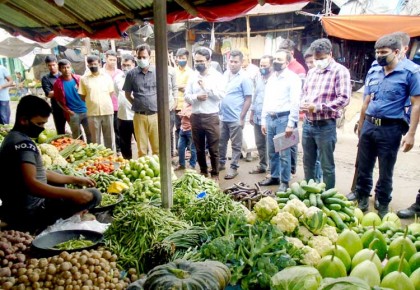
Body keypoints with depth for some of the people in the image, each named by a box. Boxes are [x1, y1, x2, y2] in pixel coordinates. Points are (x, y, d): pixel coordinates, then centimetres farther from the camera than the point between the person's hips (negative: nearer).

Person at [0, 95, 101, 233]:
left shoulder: (14, 138, 11)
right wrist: (73, 194, -33)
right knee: (93, 195, -15)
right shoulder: (24, 144, -20)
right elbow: (31, 184, -33)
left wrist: (75, 179, 15)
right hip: (28, 214, -10)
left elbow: (39, 173, 17)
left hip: (14, 210, 10)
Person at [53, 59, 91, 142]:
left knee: (90, 133, 9)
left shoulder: (78, 78, 0)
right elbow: (58, 100, 0)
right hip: (72, 113, -2)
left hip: (85, 110, 2)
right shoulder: (58, 83, -4)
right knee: (76, 136, 9)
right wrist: (68, 111, -9)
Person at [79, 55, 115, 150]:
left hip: (107, 111, 1)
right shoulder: (84, 79, 2)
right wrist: (92, 102, 0)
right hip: (93, 113, -1)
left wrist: (104, 102, 4)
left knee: (109, 137, 9)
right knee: (95, 139, 7)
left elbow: (111, 94, 11)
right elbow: (83, 97, 7)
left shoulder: (107, 77, 5)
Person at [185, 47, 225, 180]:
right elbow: (187, 96, 4)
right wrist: (196, 97, -15)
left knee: (213, 149, 3)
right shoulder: (192, 76, 7)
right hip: (196, 117, 4)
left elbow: (221, 95, -11)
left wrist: (206, 87, -16)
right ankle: (203, 171, 29)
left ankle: (215, 174, 16)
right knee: (199, 149, 13)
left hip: (211, 117, -3)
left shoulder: (217, 76, -2)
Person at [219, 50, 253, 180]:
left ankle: (234, 167, 17)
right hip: (222, 116, 6)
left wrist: (242, 117, -14)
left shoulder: (244, 78, -10)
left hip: (235, 118, -6)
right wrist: (218, 111, 10)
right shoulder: (225, 74, 8)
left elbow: (248, 99, -11)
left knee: (236, 145, 6)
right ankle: (221, 163, 33)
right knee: (221, 142, 17)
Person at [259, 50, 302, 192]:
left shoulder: (292, 78, -7)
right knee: (272, 152, 14)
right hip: (270, 118, 7)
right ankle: (274, 177, 27)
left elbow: (295, 102, -13)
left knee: (284, 153, 0)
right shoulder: (271, 78, 15)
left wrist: (291, 124, -17)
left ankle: (284, 181, 11)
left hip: (283, 118, -7)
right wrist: (263, 120, 14)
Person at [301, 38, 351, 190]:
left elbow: (344, 98, -16)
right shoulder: (312, 72, 14)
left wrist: (318, 107, -20)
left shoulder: (340, 71, -8)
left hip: (325, 126, -7)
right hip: (308, 123, 7)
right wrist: (303, 104, -1)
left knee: (327, 166, 4)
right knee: (308, 163, 16)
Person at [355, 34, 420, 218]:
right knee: (363, 168, 13)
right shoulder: (373, 71, 7)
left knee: (385, 172, 8)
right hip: (368, 125, 5)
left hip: (390, 129, -5)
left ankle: (382, 206, 26)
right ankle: (361, 200, 31)